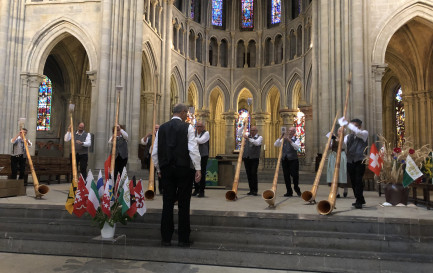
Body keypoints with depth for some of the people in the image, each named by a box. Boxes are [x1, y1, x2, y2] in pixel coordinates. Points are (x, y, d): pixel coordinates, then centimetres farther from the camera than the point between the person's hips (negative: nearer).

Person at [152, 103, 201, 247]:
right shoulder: (187, 127, -5)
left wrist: (159, 168, 18)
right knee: (183, 205, 4)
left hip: (166, 170, 4)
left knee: (167, 204, 9)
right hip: (184, 169, -3)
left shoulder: (162, 128, 7)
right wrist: (198, 169, -8)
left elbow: (154, 152, 9)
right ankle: (183, 239, 10)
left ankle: (166, 238, 15)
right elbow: (193, 149, -12)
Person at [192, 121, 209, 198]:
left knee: (202, 173, -3)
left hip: (203, 156, -5)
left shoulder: (206, 133, -4)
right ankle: (196, 189, 22)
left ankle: (202, 191, 5)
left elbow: (201, 140, -19)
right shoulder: (194, 133, 12)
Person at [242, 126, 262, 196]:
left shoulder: (259, 137, 2)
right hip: (246, 158, 4)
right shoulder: (247, 135, 15)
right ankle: (251, 190, 11)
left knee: (254, 174, -9)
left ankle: (255, 190, -3)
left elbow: (257, 143, -18)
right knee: (248, 174, 5)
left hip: (254, 158, -4)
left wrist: (248, 139, -29)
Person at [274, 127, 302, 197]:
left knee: (295, 175, -5)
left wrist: (290, 140, -26)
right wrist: (280, 138, -8)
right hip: (284, 160, 3)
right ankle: (289, 191, 14)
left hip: (293, 160, -3)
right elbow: (275, 144, 3)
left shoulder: (296, 140, 3)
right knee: (286, 176, 4)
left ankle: (296, 188, 22)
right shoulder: (284, 139, 13)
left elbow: (297, 147, -17)